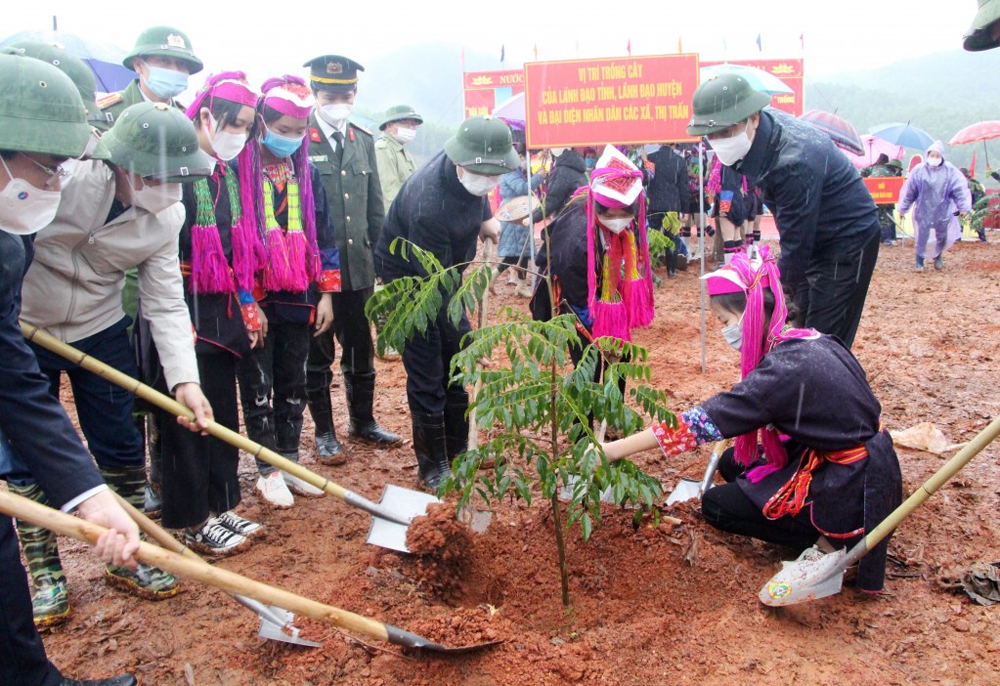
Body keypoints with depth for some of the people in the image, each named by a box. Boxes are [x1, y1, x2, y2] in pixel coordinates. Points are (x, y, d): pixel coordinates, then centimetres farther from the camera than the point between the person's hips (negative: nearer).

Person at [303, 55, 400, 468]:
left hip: (358, 267, 5)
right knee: (318, 354, 8)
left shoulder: (364, 140, 10)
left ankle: (363, 422, 31)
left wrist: (377, 257, 11)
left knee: (361, 349, 15)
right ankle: (324, 432, 22)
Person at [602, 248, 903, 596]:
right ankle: (826, 528, 9)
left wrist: (615, 449, -26)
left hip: (849, 493, -8)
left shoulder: (785, 369, -26)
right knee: (734, 463, 15)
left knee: (717, 505, -1)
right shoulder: (812, 342, 0)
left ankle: (828, 541, -2)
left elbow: (702, 422, -29)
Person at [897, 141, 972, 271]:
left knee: (942, 236, 10)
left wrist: (963, 207, -14)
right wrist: (903, 208, 0)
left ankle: (938, 257, 35)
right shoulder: (919, 170, -9)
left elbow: (960, 188, -8)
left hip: (943, 210, 1)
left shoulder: (950, 170, -8)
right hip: (923, 210, -1)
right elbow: (909, 190, -3)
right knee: (921, 236, -2)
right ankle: (919, 261, 13)